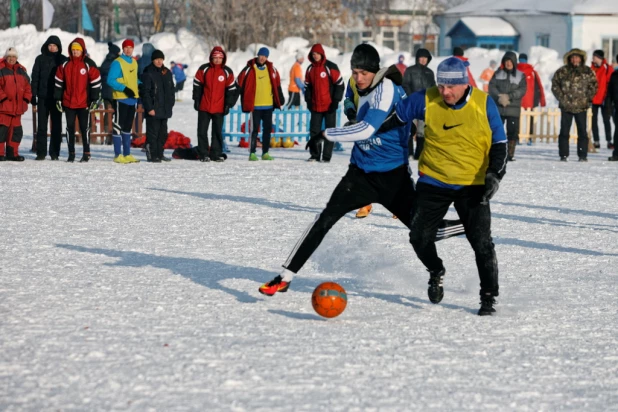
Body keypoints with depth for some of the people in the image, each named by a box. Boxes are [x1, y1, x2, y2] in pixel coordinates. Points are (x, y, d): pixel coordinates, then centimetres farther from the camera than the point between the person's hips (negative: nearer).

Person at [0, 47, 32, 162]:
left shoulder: (21, 71, 15)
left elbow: (27, 85, 19)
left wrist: (26, 98, 7)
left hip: (17, 108, 7)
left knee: (16, 131, 11)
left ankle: (12, 153, 20)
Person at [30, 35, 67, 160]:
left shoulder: (63, 60, 5)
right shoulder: (40, 59, 7)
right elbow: (35, 78, 7)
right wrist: (33, 96, -1)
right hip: (43, 97, 1)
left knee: (56, 126, 2)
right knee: (42, 126, 1)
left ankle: (54, 153, 6)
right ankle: (41, 153, 4)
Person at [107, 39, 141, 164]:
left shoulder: (134, 63, 14)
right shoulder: (117, 63, -9)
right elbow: (111, 80, -14)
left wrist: (139, 85, 3)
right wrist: (124, 89, -22)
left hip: (132, 98, 8)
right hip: (121, 98, -8)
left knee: (128, 126, 13)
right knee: (119, 126, -4)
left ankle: (127, 154, 20)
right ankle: (118, 155, -2)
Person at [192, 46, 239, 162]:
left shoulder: (227, 72, 2)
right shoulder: (204, 69, 0)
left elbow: (231, 89, 7)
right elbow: (197, 84, 6)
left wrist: (228, 104, 2)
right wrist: (196, 100, 2)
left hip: (219, 108, 0)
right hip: (204, 107, 0)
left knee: (218, 131, 5)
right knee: (202, 131, 0)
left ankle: (216, 154, 11)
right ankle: (203, 154, 6)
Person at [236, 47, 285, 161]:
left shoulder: (271, 69, 7)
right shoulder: (249, 69, -5)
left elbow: (277, 84, 17)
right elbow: (240, 83, -1)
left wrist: (280, 98, 15)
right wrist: (244, 100, -2)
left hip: (268, 105, 4)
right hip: (255, 105, -4)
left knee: (267, 129, 8)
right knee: (254, 129, -5)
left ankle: (265, 153, 14)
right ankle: (252, 153, -2)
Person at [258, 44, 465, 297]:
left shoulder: (386, 89, -17)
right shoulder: (364, 91, 9)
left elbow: (366, 129, -27)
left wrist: (326, 134, -21)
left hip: (392, 177, -6)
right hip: (362, 172, 6)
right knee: (326, 219, -10)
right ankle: (285, 278, -12)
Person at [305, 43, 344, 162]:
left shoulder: (331, 67, -8)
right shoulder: (310, 69, 8)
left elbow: (339, 84, -7)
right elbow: (307, 85, 17)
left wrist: (336, 101, -10)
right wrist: (308, 100, 6)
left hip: (329, 106, -5)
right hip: (315, 106, 5)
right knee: (314, 130, 5)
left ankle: (326, 156, 3)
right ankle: (315, 155, 12)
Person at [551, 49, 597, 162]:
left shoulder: (588, 72, 4)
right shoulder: (562, 72, 3)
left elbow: (593, 86, 8)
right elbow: (555, 85, 6)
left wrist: (588, 98, -2)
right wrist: (562, 98, -3)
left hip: (581, 107, 0)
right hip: (566, 106, 0)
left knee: (582, 131, 2)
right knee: (564, 131, 2)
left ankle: (583, 155, 8)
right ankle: (563, 155, 8)